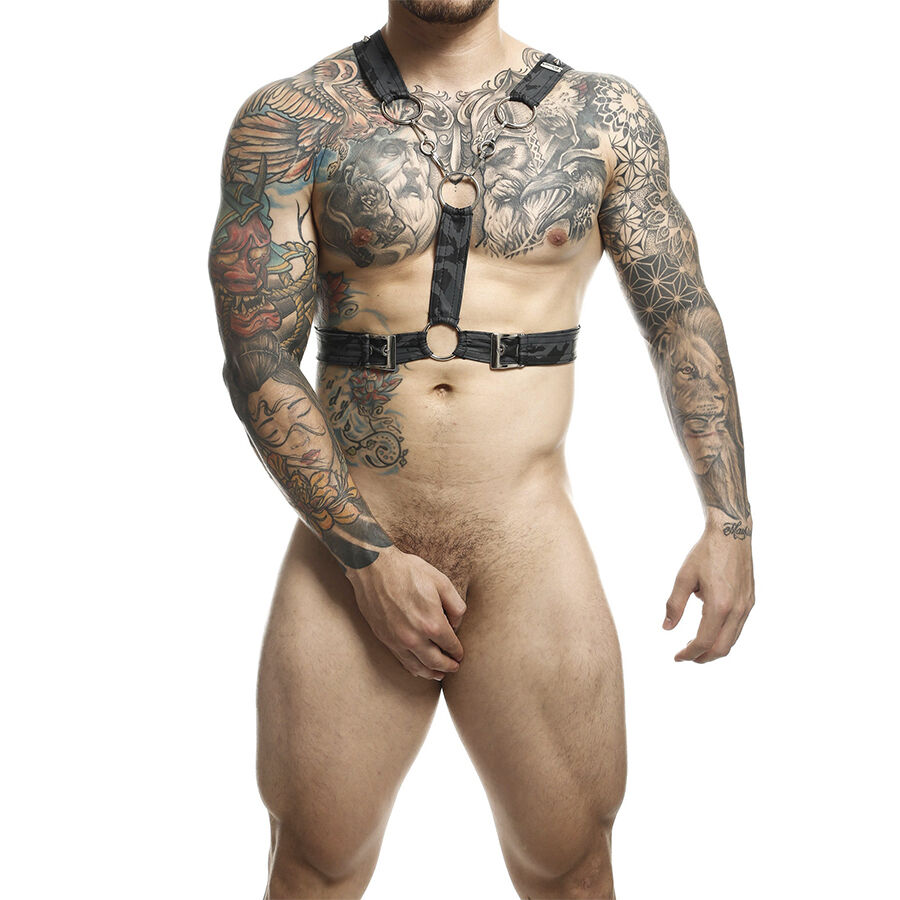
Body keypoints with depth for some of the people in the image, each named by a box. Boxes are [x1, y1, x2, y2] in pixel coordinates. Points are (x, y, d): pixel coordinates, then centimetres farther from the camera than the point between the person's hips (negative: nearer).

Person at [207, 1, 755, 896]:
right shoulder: (288, 122, 0)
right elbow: (257, 359, -4)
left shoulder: (608, 117, 5)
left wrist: (728, 520, 0)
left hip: (530, 553, 1)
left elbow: (683, 320, 10)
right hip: (346, 546, 0)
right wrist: (368, 556, -11)